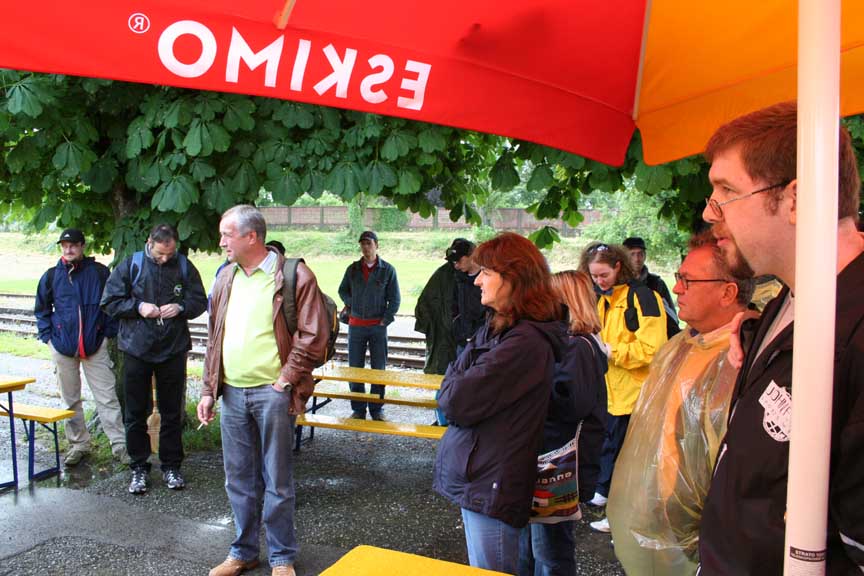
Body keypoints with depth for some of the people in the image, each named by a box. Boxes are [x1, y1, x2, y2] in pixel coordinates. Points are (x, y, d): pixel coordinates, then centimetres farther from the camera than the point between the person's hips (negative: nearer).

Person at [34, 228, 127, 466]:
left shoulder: (99, 272, -2)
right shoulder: (51, 276, 4)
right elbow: (41, 309, 13)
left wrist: (109, 332, -3)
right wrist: (48, 336, 3)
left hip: (96, 346, -2)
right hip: (63, 347, 2)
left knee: (107, 398, -3)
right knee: (70, 401, 11)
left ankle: (120, 445, 0)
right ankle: (78, 444, 23)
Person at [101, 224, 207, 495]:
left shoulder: (184, 266, 0)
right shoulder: (130, 265, -3)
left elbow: (200, 302, 6)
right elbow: (109, 301, -1)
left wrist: (181, 307, -14)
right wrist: (138, 307, -16)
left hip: (173, 350, 1)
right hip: (137, 350, 0)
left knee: (172, 412, 10)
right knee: (136, 413, 8)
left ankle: (171, 466, 22)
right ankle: (139, 467, 21)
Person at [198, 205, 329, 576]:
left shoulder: (295, 276, -9)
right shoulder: (226, 277, 12)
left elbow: (313, 335, -11)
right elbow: (214, 338, 15)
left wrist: (286, 378, -12)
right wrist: (209, 389, 11)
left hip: (272, 393, -6)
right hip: (231, 392, 6)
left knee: (277, 481, 5)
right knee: (239, 480, 15)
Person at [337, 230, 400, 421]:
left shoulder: (388, 270, 0)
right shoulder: (353, 269, 7)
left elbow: (395, 299, 2)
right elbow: (342, 290, 18)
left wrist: (385, 320, -5)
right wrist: (352, 304, 2)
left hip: (378, 326, -2)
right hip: (356, 325, 2)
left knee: (378, 368, 3)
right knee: (355, 368, 4)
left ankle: (376, 409, 13)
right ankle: (358, 409, 14)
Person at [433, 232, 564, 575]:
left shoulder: (526, 342, -22)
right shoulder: (496, 329, 9)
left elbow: (457, 402, -22)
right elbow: (450, 394, 13)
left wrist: (452, 381, -3)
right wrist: (458, 385, -6)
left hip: (492, 485, -9)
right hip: (475, 476, 9)